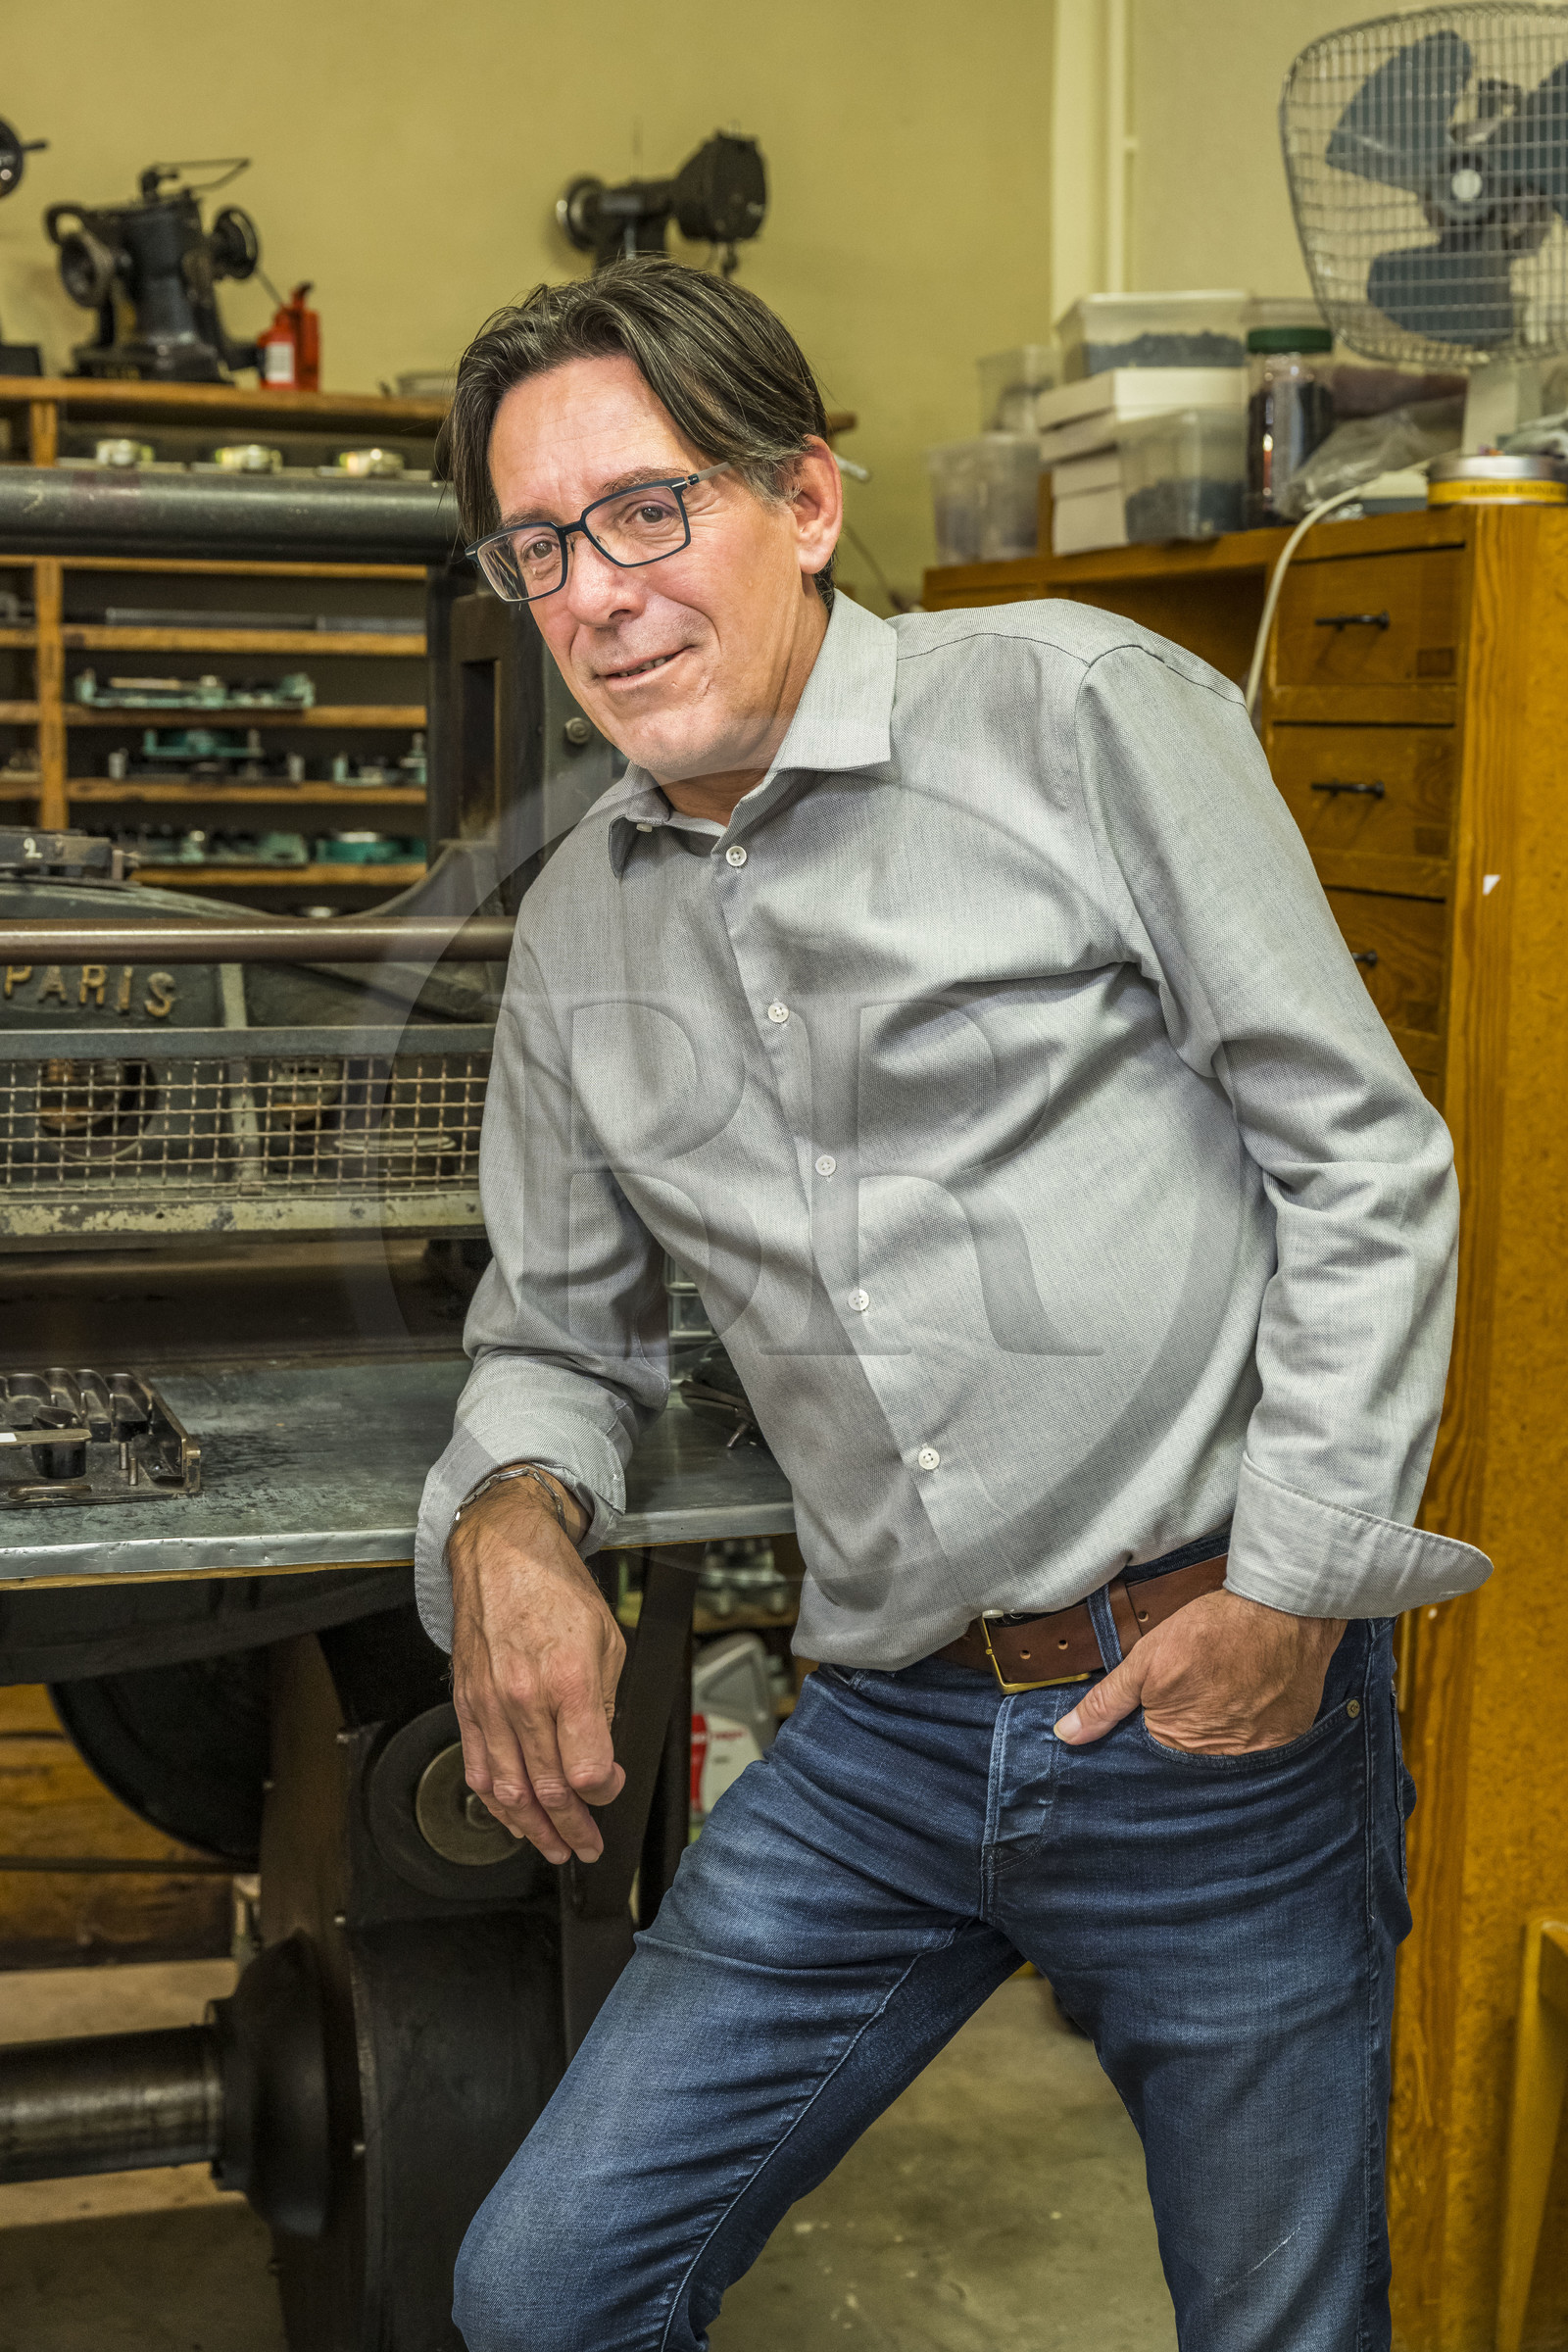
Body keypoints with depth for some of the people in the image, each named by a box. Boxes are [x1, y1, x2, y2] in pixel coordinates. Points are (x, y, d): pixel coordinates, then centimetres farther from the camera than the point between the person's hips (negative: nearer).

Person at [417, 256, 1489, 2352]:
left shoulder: (1075, 711, -7)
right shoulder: (576, 932, 10)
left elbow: (1368, 1162, -8)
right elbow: (561, 1326, 17)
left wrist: (1293, 1591, -12)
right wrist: (510, 1514, -6)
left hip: (1213, 1708, -4)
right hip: (890, 1734, 4)